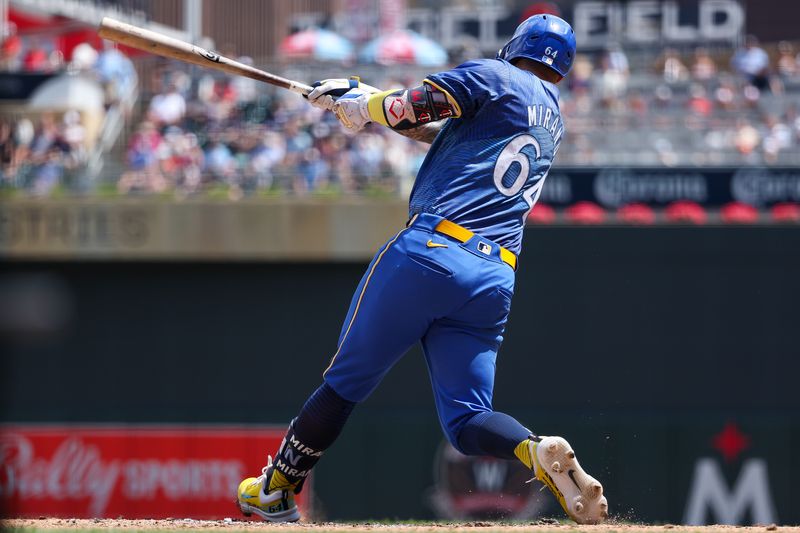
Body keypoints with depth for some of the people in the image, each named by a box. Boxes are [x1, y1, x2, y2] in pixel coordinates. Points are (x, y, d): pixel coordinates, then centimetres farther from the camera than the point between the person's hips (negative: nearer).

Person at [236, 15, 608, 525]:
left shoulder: (492, 77, 4)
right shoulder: (553, 119, 25)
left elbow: (406, 110, -4)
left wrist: (361, 102, 18)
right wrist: (360, 97, 32)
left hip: (430, 250, -5)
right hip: (495, 281, 5)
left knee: (346, 381, 8)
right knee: (467, 416, 4)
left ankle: (276, 490, 17)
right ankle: (537, 450, -26)